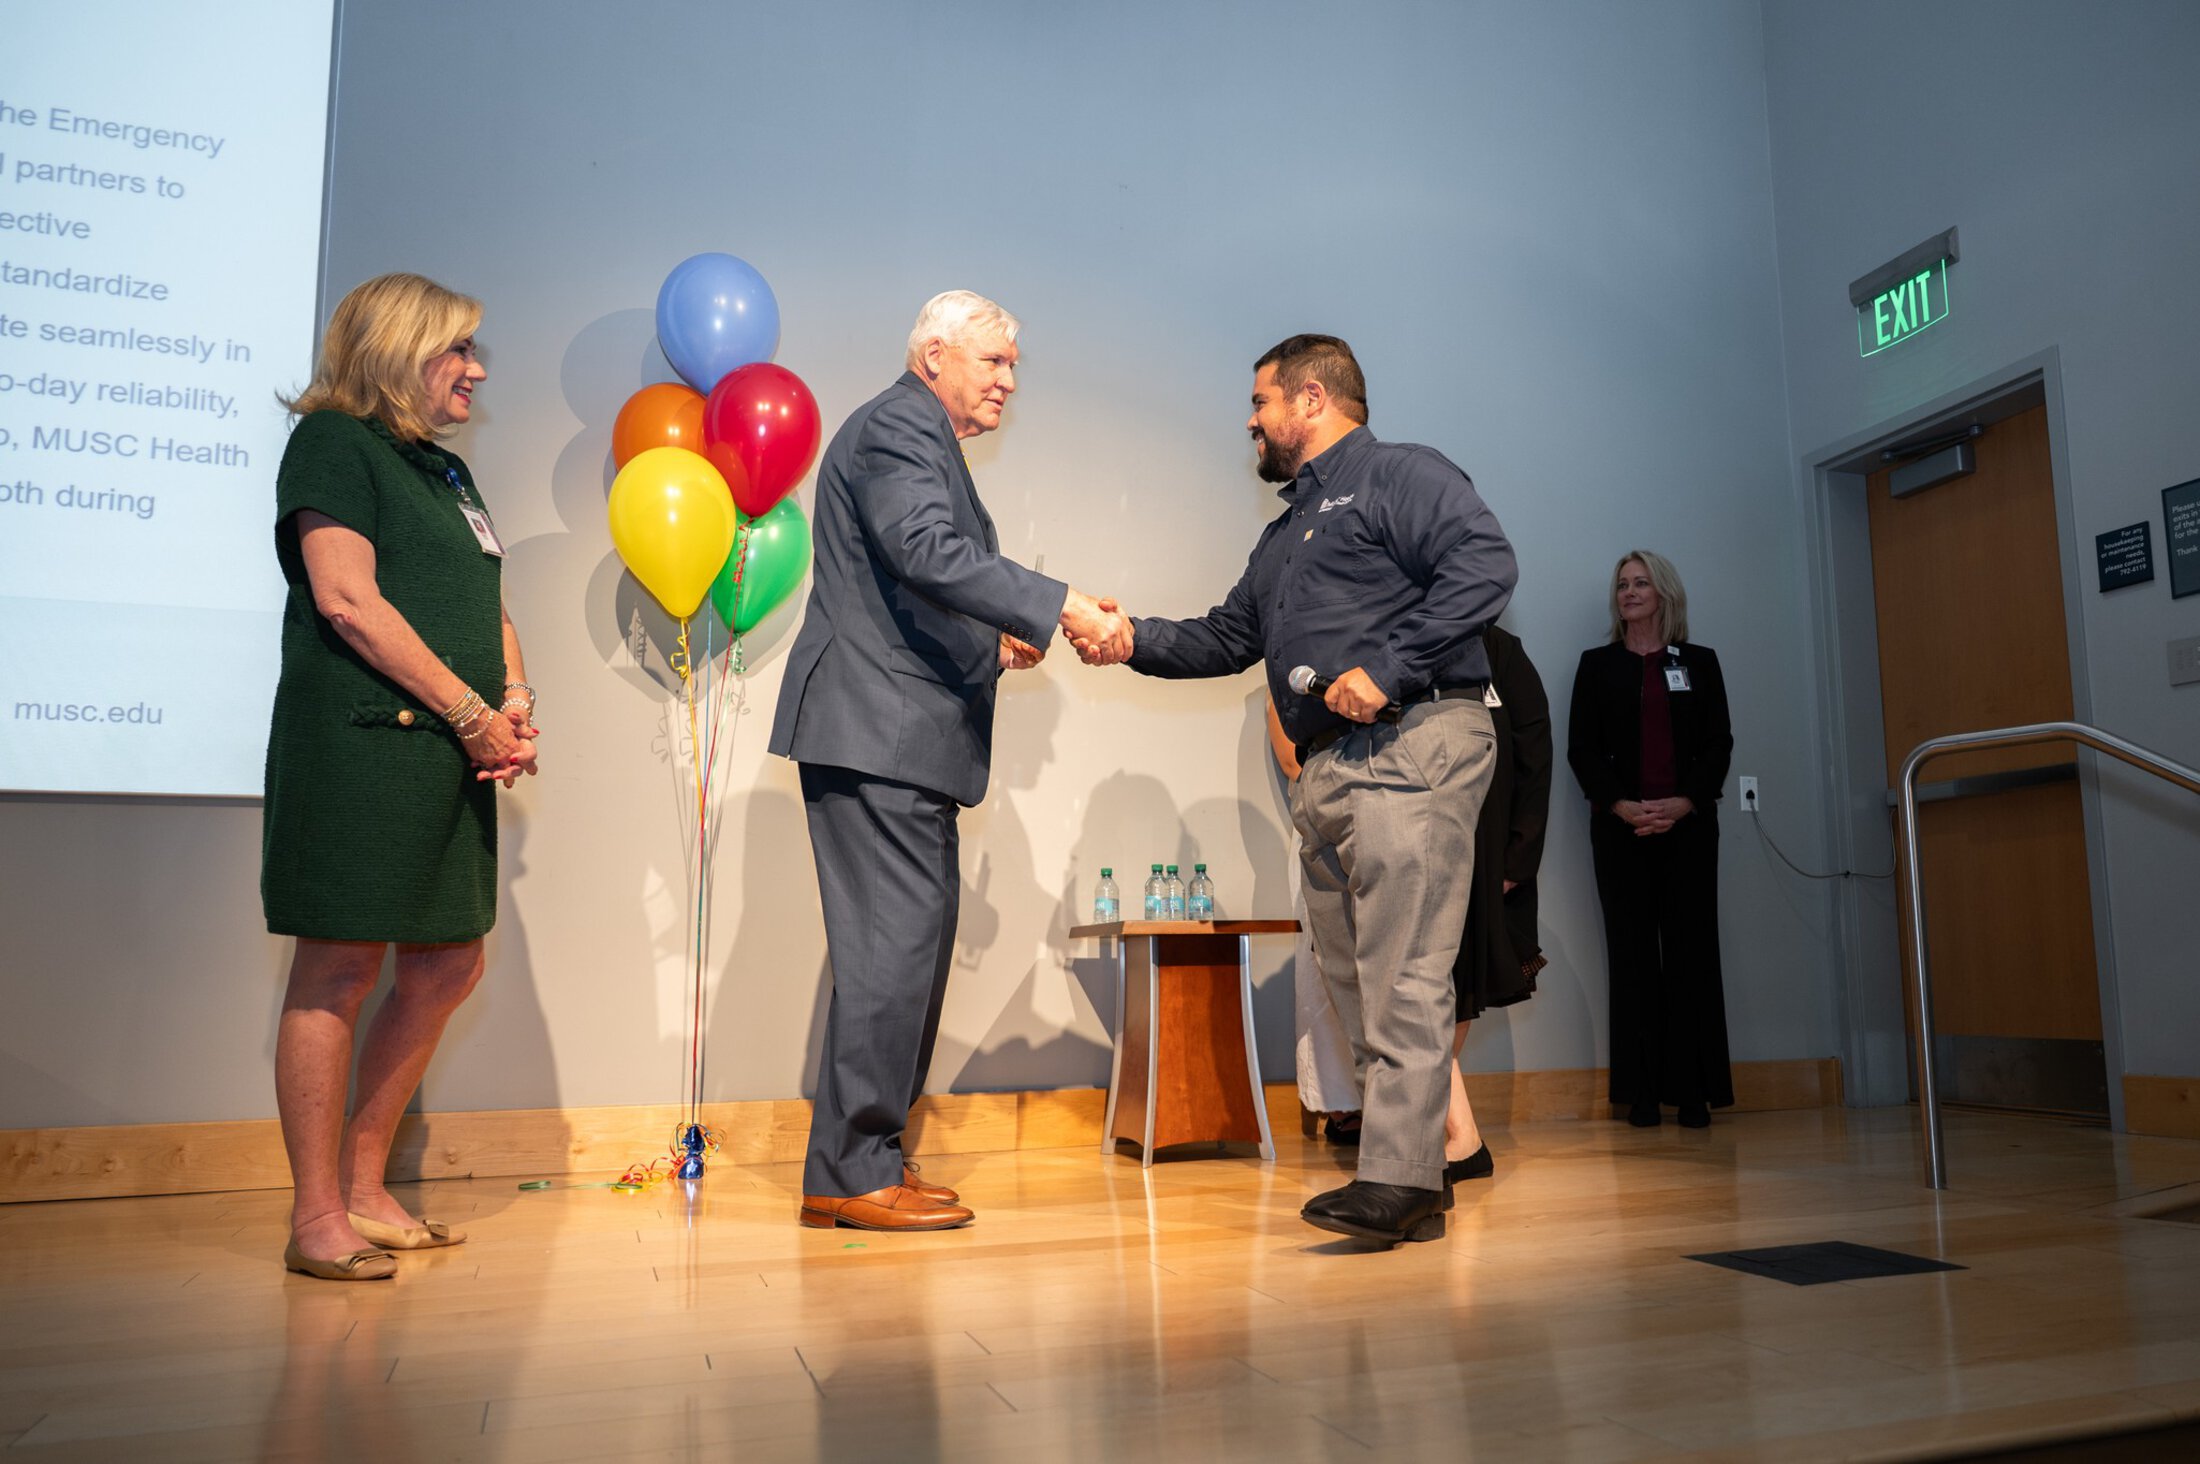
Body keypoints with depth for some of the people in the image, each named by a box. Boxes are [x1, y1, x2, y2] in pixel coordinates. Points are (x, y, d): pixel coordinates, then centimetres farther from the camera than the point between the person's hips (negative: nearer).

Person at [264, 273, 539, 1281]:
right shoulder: (333, 443, -2)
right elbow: (346, 599, -13)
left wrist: (517, 699, 2)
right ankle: (316, 1221, 6)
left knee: (447, 967, 9)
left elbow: (486, 604, 23)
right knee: (338, 972, -3)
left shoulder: (447, 471, 23)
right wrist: (474, 714, -13)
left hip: (451, 751, 9)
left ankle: (364, 1191, 22)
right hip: (360, 743, -9)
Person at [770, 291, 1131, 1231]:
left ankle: (867, 1156, 18)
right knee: (894, 942, -10)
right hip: (876, 730, -11)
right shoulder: (897, 427, -6)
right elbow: (928, 551, -24)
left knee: (911, 943, 10)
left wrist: (994, 644, 12)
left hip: (904, 737, 11)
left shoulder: (926, 440, 26)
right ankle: (849, 1173, -1)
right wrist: (1062, 609, -27)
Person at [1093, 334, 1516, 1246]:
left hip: (1411, 747, -9)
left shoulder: (1399, 475, 2)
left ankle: (1397, 1180, -12)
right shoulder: (1287, 532, 29)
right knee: (1354, 978, 7)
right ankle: (1417, 1180, 14)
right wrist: (1136, 639, 13)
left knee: (1402, 974, -13)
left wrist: (1387, 669, -19)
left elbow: (1484, 564, -14)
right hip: (1325, 769, 9)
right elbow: (1229, 637, 28)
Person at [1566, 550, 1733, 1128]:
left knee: (1691, 950, -2)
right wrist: (1623, 807, -11)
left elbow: (1719, 744, 6)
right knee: (1632, 954, -2)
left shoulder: (1699, 662, 13)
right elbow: (1581, 749, 3)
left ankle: (1695, 1091, 1)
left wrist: (1682, 804, -11)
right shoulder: (1598, 664, 11)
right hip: (1620, 826, 0)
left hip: (1688, 824, 1)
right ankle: (1642, 1095, 0)